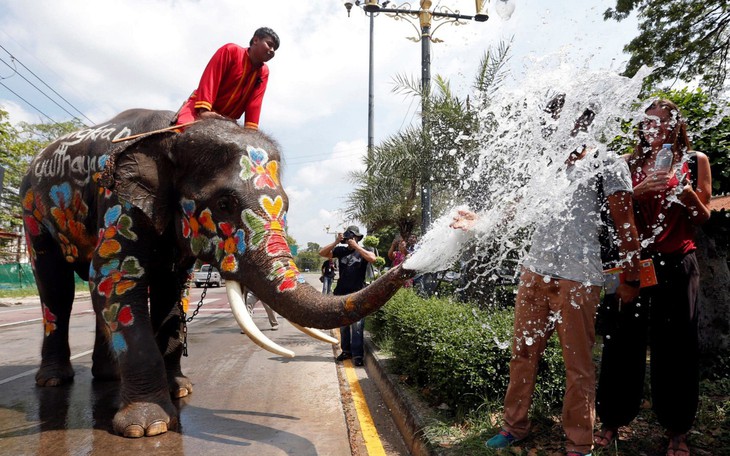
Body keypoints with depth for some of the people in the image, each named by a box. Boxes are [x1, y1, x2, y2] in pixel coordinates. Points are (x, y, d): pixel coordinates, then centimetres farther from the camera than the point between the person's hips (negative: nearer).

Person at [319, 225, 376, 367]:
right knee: (343, 324, 10)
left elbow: (372, 258, -17)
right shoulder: (341, 250, 9)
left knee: (357, 324, -9)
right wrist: (336, 242, -7)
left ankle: (357, 354, -7)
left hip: (358, 294, -4)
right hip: (341, 293, 4)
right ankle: (346, 350, 20)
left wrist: (356, 246, -15)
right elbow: (322, 253, 3)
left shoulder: (363, 250, 4)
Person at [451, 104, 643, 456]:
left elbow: (625, 225, 0)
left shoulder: (608, 164, 4)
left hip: (577, 279, -5)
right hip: (534, 272, 5)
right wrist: (480, 221, 9)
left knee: (578, 365, 2)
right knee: (522, 353, 10)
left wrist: (631, 278, -4)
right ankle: (514, 426, 24)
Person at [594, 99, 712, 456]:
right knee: (623, 340, 2)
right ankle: (612, 421, 17)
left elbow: (704, 216, 6)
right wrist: (641, 189, -14)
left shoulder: (695, 161, 7)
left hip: (677, 264, 0)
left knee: (675, 346, 4)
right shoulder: (631, 164, 9)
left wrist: (685, 191, -12)